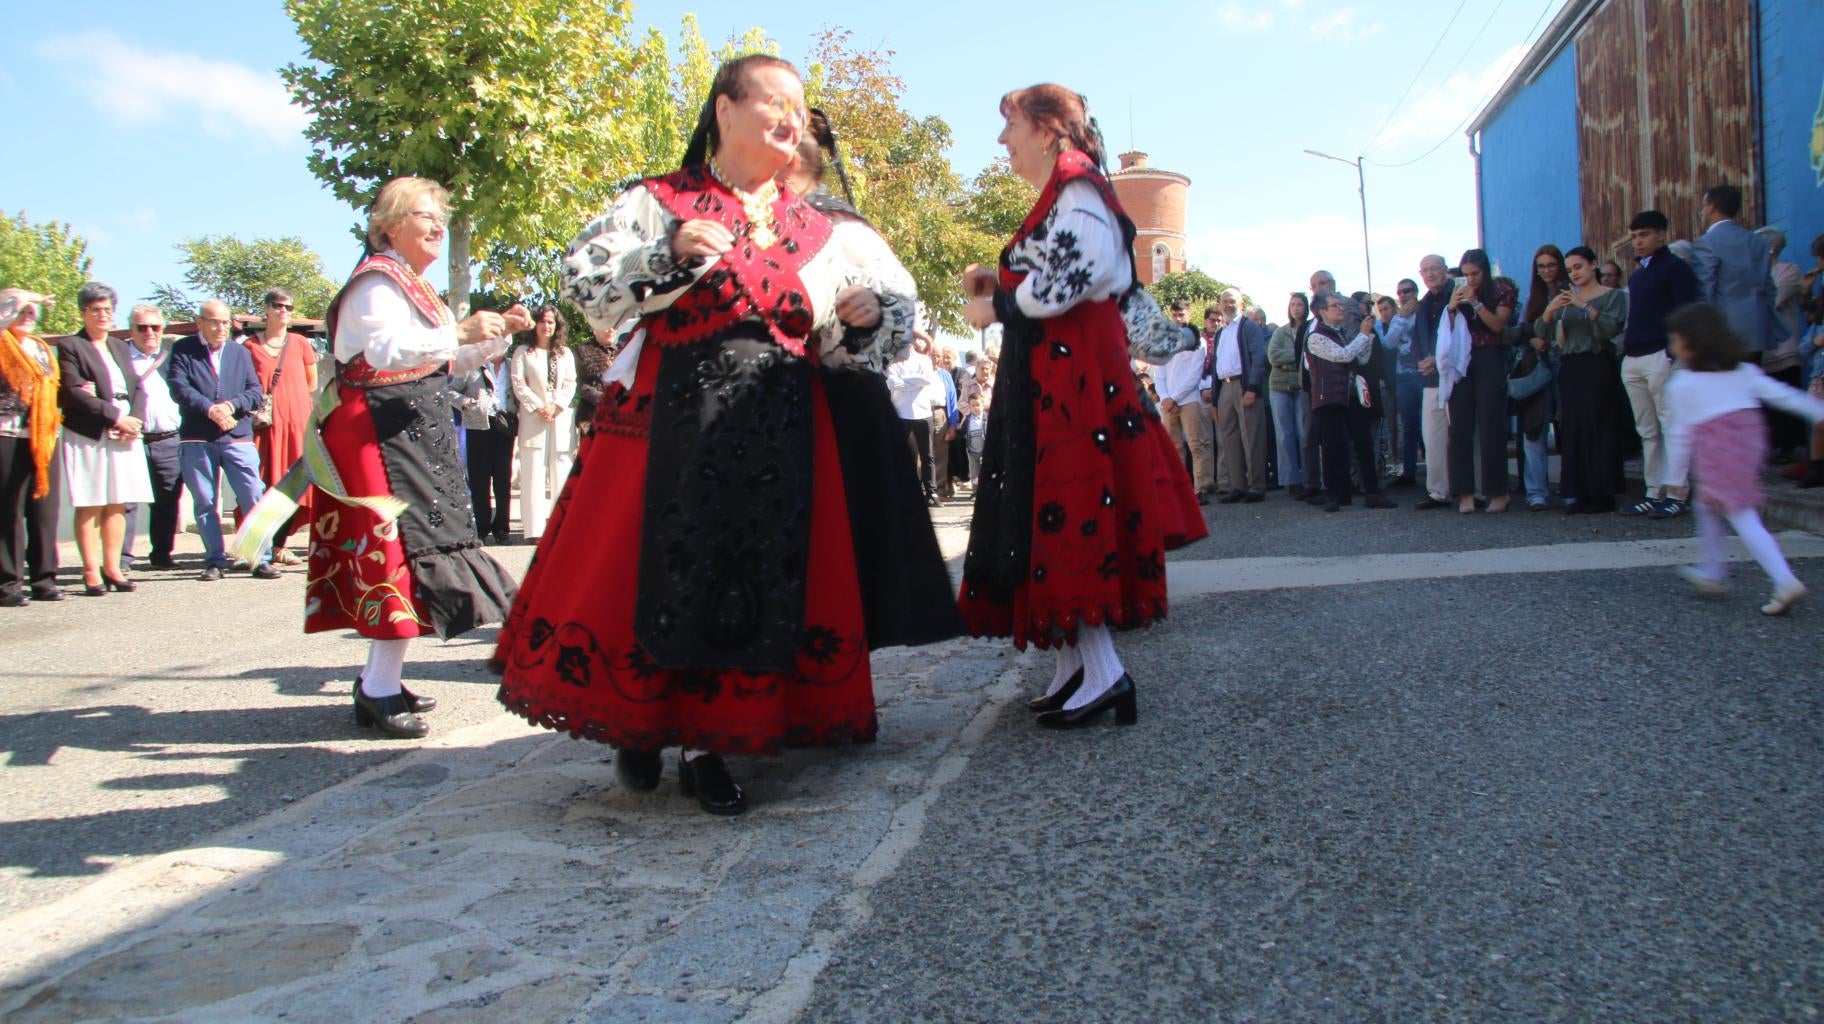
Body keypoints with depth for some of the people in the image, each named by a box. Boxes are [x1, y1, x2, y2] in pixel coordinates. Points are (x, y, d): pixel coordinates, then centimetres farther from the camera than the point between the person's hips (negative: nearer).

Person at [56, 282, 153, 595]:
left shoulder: (121, 347, 19)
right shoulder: (70, 346, 0)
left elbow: (138, 389, 13)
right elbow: (73, 393, -11)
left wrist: (135, 421, -6)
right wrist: (115, 417, -16)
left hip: (125, 437, 6)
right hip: (88, 438, -5)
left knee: (118, 505, 6)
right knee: (90, 507, -4)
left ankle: (112, 568, 10)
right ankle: (91, 572, -1)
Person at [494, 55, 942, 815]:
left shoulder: (813, 231, 14)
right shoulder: (659, 203, 3)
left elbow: (851, 340, 17)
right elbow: (585, 286, -6)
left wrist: (870, 315, -5)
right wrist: (669, 257, -19)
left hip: (779, 438, 3)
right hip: (670, 425, -3)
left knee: (756, 579, 3)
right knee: (658, 572, -1)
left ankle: (707, 745, 16)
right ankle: (638, 724, 23)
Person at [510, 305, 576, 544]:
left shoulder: (565, 353, 16)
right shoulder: (523, 352, 8)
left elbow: (570, 384, 7)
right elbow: (518, 383, -1)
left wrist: (555, 406, -8)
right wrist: (539, 407, -11)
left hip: (561, 418, 3)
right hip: (533, 418, -2)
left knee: (561, 473, 1)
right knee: (533, 473, -7)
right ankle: (534, 529, -9)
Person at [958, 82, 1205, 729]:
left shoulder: (1077, 192, -8)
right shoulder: (1056, 200, 21)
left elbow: (1061, 286, -20)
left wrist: (992, 306, -8)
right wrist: (998, 283, 9)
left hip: (1075, 376, -10)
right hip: (1049, 377, 10)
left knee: (1071, 513, -12)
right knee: (1054, 516, 9)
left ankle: (1103, 673, -9)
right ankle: (1074, 663, 13)